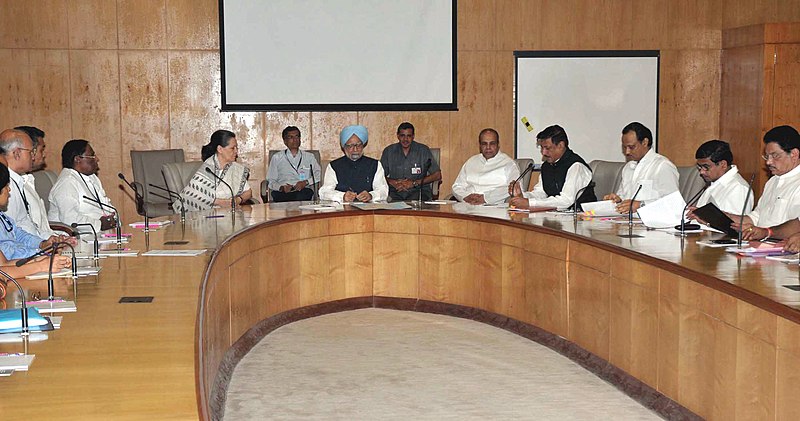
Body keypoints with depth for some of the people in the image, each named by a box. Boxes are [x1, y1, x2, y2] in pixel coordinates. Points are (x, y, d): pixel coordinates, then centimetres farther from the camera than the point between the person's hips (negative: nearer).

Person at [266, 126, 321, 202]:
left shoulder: (309, 157, 23)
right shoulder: (277, 158, 20)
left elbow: (318, 174, 10)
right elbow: (270, 181, 13)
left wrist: (306, 182, -9)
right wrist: (281, 187, -9)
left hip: (303, 191, 0)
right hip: (283, 193, 0)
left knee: (304, 193, -38)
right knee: (276, 194, -38)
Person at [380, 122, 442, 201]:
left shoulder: (424, 150, 4)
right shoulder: (388, 151, 10)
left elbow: (437, 175, 1)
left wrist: (414, 183, -9)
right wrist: (392, 182, -10)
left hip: (419, 190, -1)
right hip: (396, 192, 1)